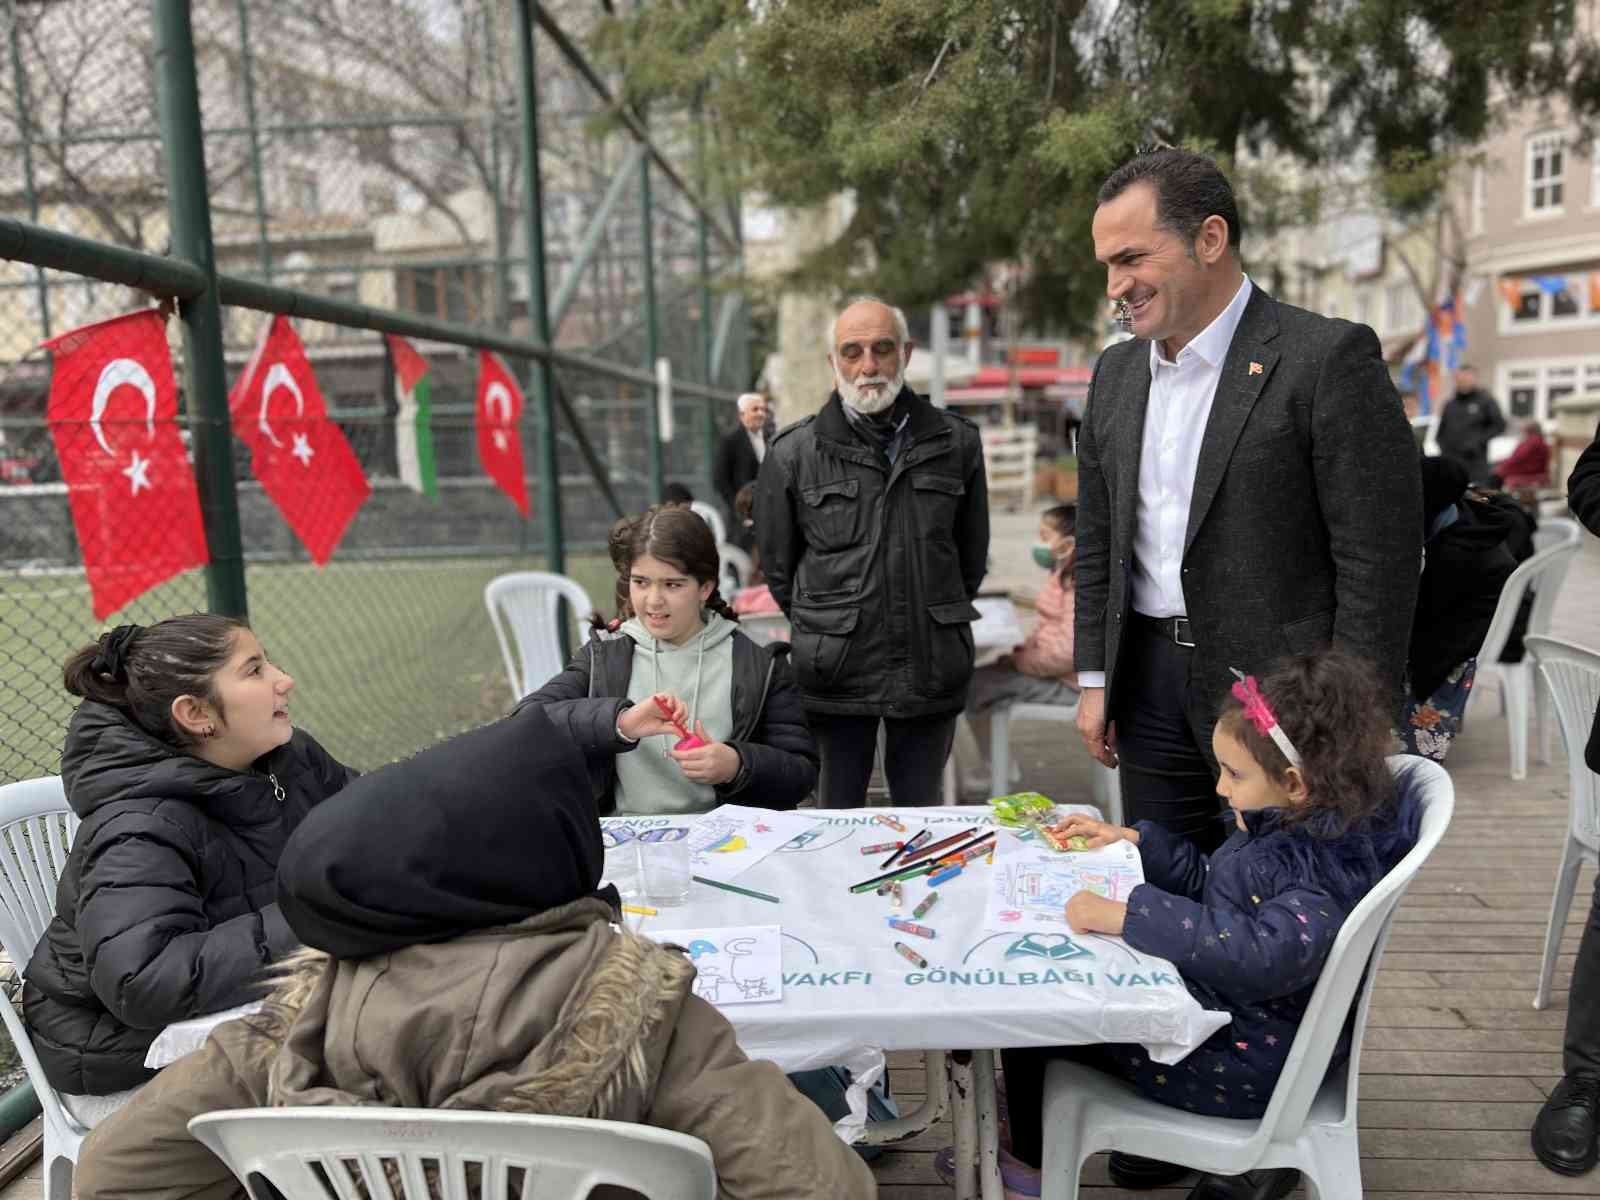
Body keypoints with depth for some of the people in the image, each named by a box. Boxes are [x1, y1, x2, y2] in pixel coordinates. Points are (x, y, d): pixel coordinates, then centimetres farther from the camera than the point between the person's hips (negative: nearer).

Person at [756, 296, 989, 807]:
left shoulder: (956, 441, 4)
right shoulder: (793, 453, -2)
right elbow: (777, 566, 7)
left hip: (932, 668, 2)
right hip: (837, 673, -1)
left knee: (922, 814, 16)